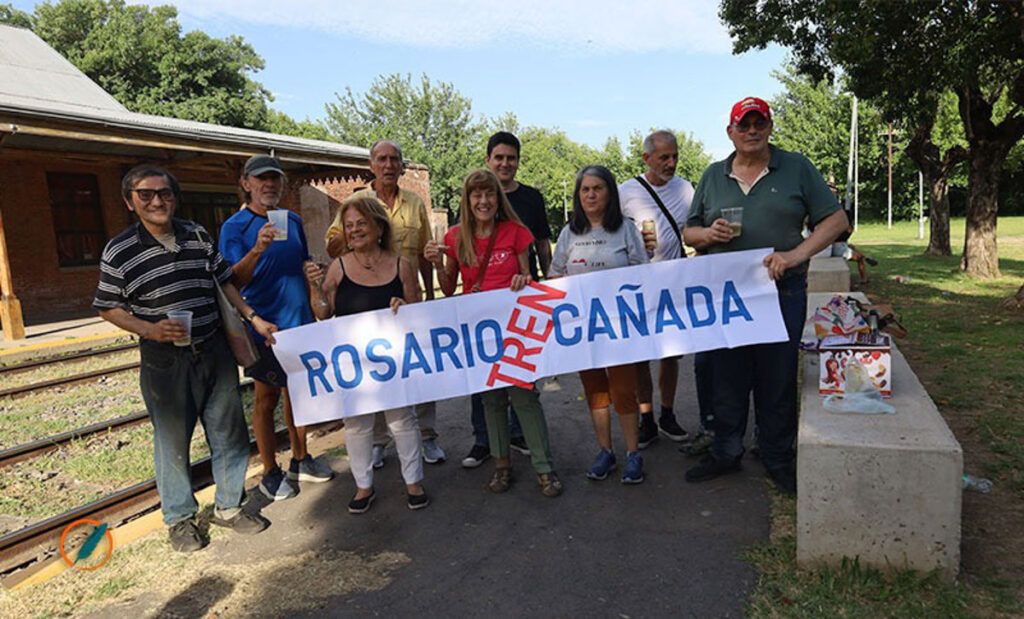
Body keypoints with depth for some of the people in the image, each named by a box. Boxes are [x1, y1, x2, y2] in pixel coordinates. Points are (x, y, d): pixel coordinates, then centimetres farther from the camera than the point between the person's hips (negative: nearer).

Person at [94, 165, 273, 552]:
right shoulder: (119, 251, -8)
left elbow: (224, 282, 12)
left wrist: (253, 317, 4)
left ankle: (228, 506, 31)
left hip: (215, 352, 4)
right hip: (164, 360, -4)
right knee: (173, 440, 8)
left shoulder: (199, 236, 3)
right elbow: (108, 307, -2)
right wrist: (150, 330, -17)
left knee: (229, 431, 11)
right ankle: (179, 517, 30)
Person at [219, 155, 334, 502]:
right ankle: (270, 473, 19)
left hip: (300, 323, 6)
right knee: (266, 400, 5)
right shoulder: (235, 227, -9)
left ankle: (300, 461, 30)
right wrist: (257, 249, -37)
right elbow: (233, 281, -20)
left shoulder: (292, 220, 7)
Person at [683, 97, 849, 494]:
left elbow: (835, 219, 2)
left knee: (778, 379, 6)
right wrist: (709, 234, -9)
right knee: (726, 376, 9)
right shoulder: (713, 175, 12)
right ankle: (725, 453, 24)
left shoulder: (796, 168, 5)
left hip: (781, 293, -2)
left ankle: (778, 460, 21)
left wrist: (795, 255, -13)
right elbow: (689, 233, 15)